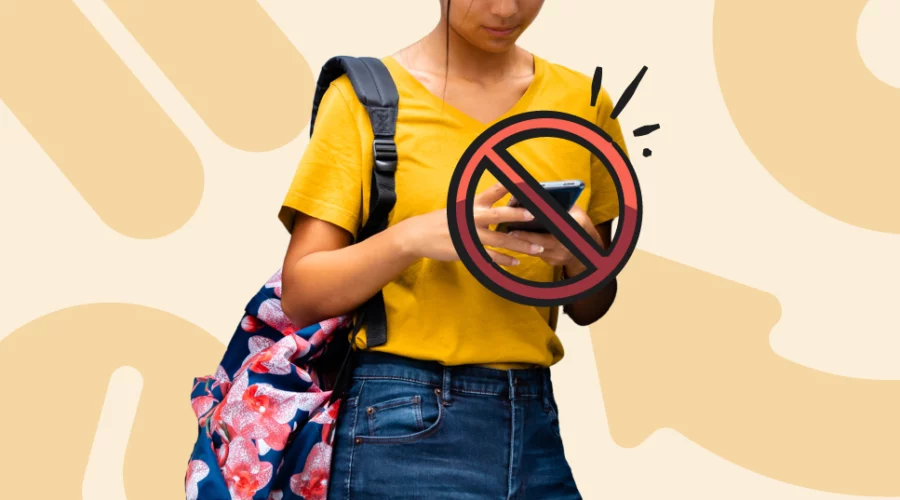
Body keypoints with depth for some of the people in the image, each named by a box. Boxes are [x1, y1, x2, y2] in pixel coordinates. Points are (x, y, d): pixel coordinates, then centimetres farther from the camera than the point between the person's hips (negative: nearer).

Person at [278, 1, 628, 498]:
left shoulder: (582, 103, 6)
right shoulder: (366, 95, -4)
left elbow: (590, 308, 11)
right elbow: (300, 295, -7)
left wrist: (581, 252, -11)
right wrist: (411, 237, -23)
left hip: (537, 425, 4)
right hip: (405, 429, -4)